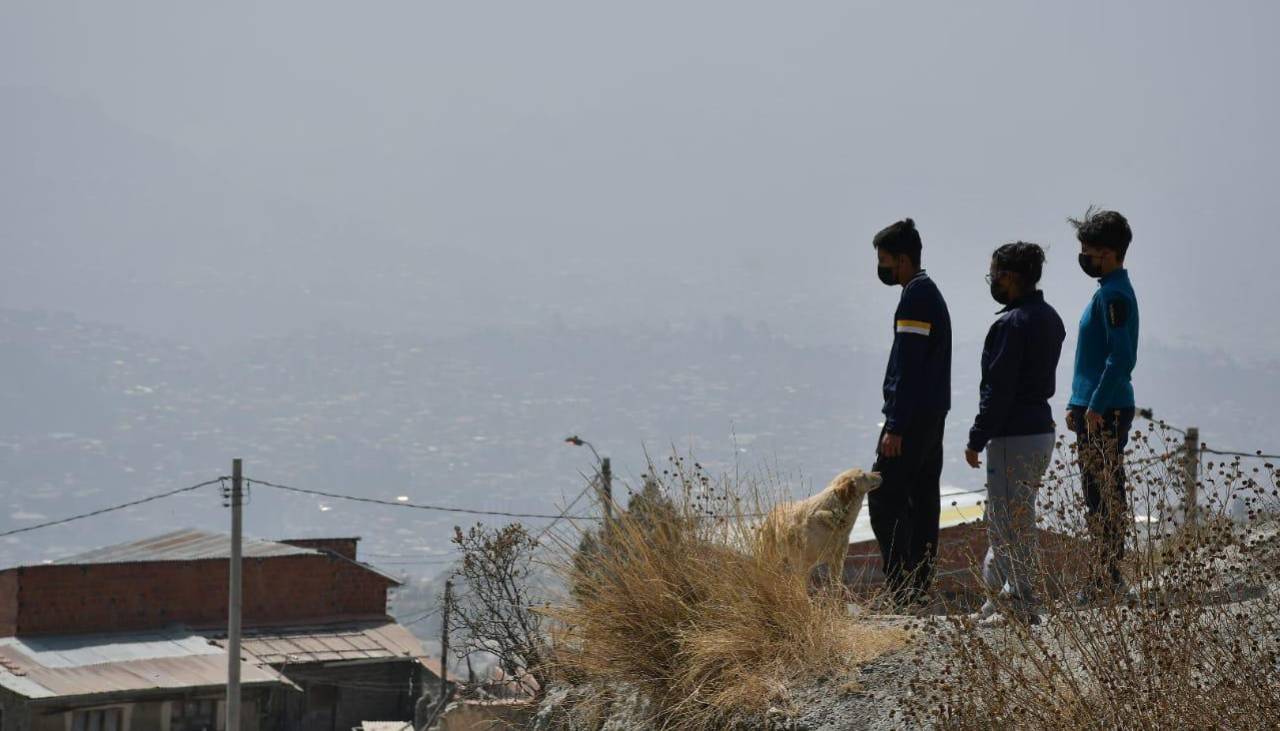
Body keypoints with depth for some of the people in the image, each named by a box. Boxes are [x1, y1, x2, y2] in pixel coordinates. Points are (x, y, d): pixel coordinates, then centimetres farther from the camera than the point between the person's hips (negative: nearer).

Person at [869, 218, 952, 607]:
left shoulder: (915, 299, -15)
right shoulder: (931, 293, 17)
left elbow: (908, 368, -20)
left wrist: (895, 426, -22)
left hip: (911, 415, -10)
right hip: (933, 414, 10)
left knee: (885, 498, -9)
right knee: (923, 499, 10)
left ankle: (900, 586, -13)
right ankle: (919, 586, 12)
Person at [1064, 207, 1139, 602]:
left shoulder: (1114, 295, -14)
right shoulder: (1109, 291, 18)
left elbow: (1120, 357, -22)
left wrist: (1096, 406, -23)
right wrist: (1077, 404, 22)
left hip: (1105, 412, -11)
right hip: (1094, 409, 11)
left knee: (1106, 497, -8)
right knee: (1099, 498, 13)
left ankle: (1109, 577, -6)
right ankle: (1106, 576, 17)